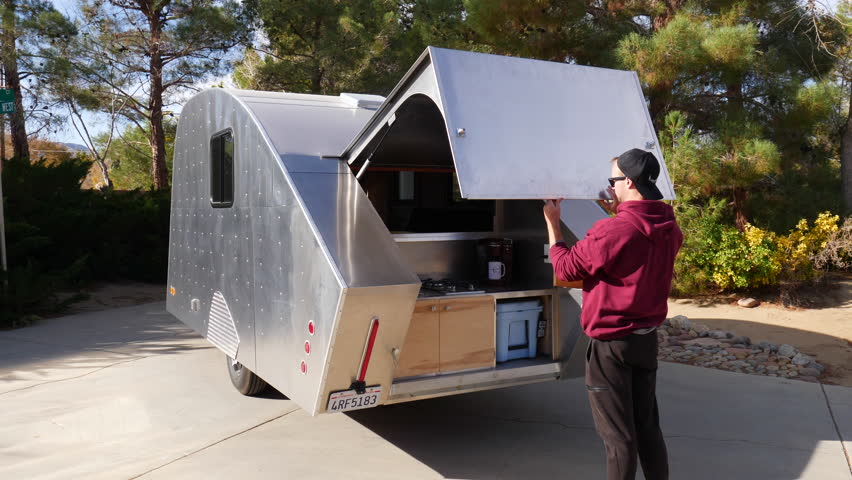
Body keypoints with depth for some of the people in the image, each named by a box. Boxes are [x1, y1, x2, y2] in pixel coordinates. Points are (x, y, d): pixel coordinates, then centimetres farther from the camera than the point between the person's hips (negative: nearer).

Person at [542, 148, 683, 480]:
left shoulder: (614, 231, -24)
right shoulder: (669, 228, -1)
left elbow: (565, 267, -12)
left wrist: (552, 221, 0)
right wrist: (617, 213, 15)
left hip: (612, 344, -7)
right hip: (647, 338, 7)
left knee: (618, 435, 5)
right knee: (647, 426, 19)